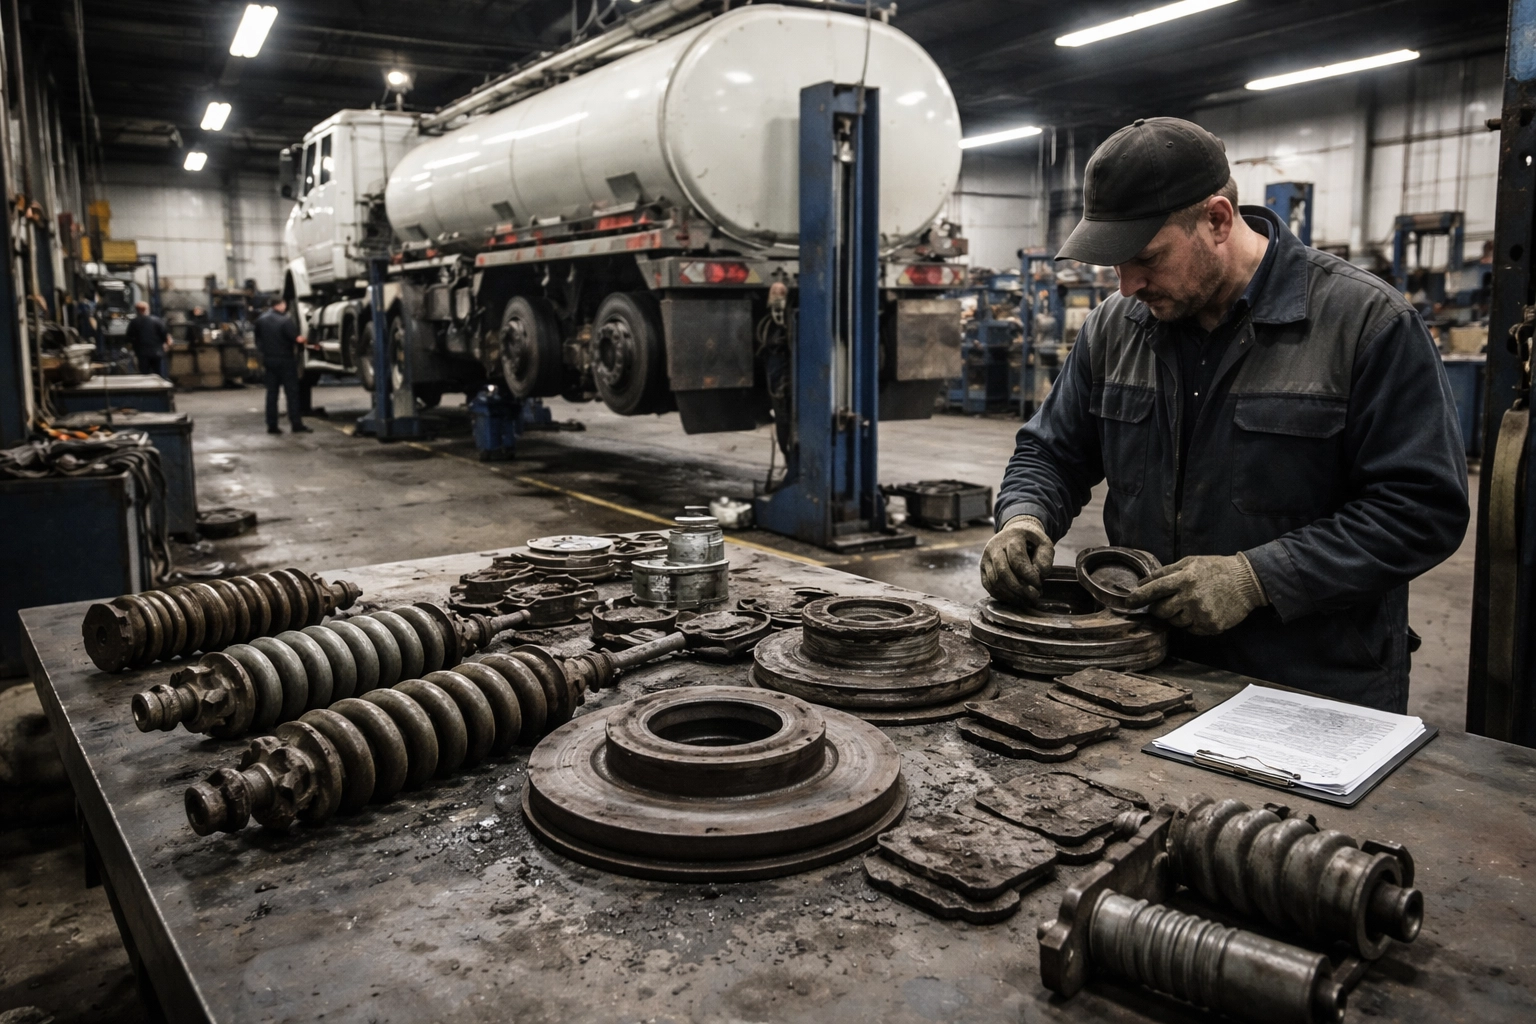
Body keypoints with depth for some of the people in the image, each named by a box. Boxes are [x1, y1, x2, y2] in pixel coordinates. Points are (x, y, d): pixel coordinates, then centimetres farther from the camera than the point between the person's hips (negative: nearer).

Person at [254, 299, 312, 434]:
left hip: (269, 360, 6)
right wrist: (301, 339, -1)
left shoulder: (261, 320, 3)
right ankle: (296, 424, -2)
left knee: (271, 393, 9)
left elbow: (258, 339, 11)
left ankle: (272, 425, 9)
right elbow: (296, 338, -21)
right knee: (292, 392, -1)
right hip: (285, 360, -6)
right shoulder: (286, 320, -18)